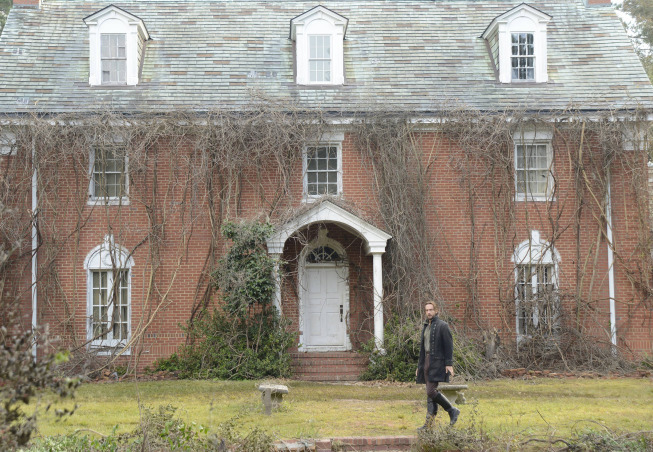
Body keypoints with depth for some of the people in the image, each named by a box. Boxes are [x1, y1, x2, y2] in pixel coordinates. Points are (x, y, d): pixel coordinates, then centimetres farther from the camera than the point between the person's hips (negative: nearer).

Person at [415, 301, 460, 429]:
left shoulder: (442, 325, -6)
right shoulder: (425, 327, 18)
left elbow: (449, 345, -10)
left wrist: (449, 364, -16)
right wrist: (419, 366, 21)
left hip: (437, 362, -8)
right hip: (426, 362, 8)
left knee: (431, 392, -15)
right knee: (430, 394, 6)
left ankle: (452, 410, 2)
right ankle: (429, 423, 5)